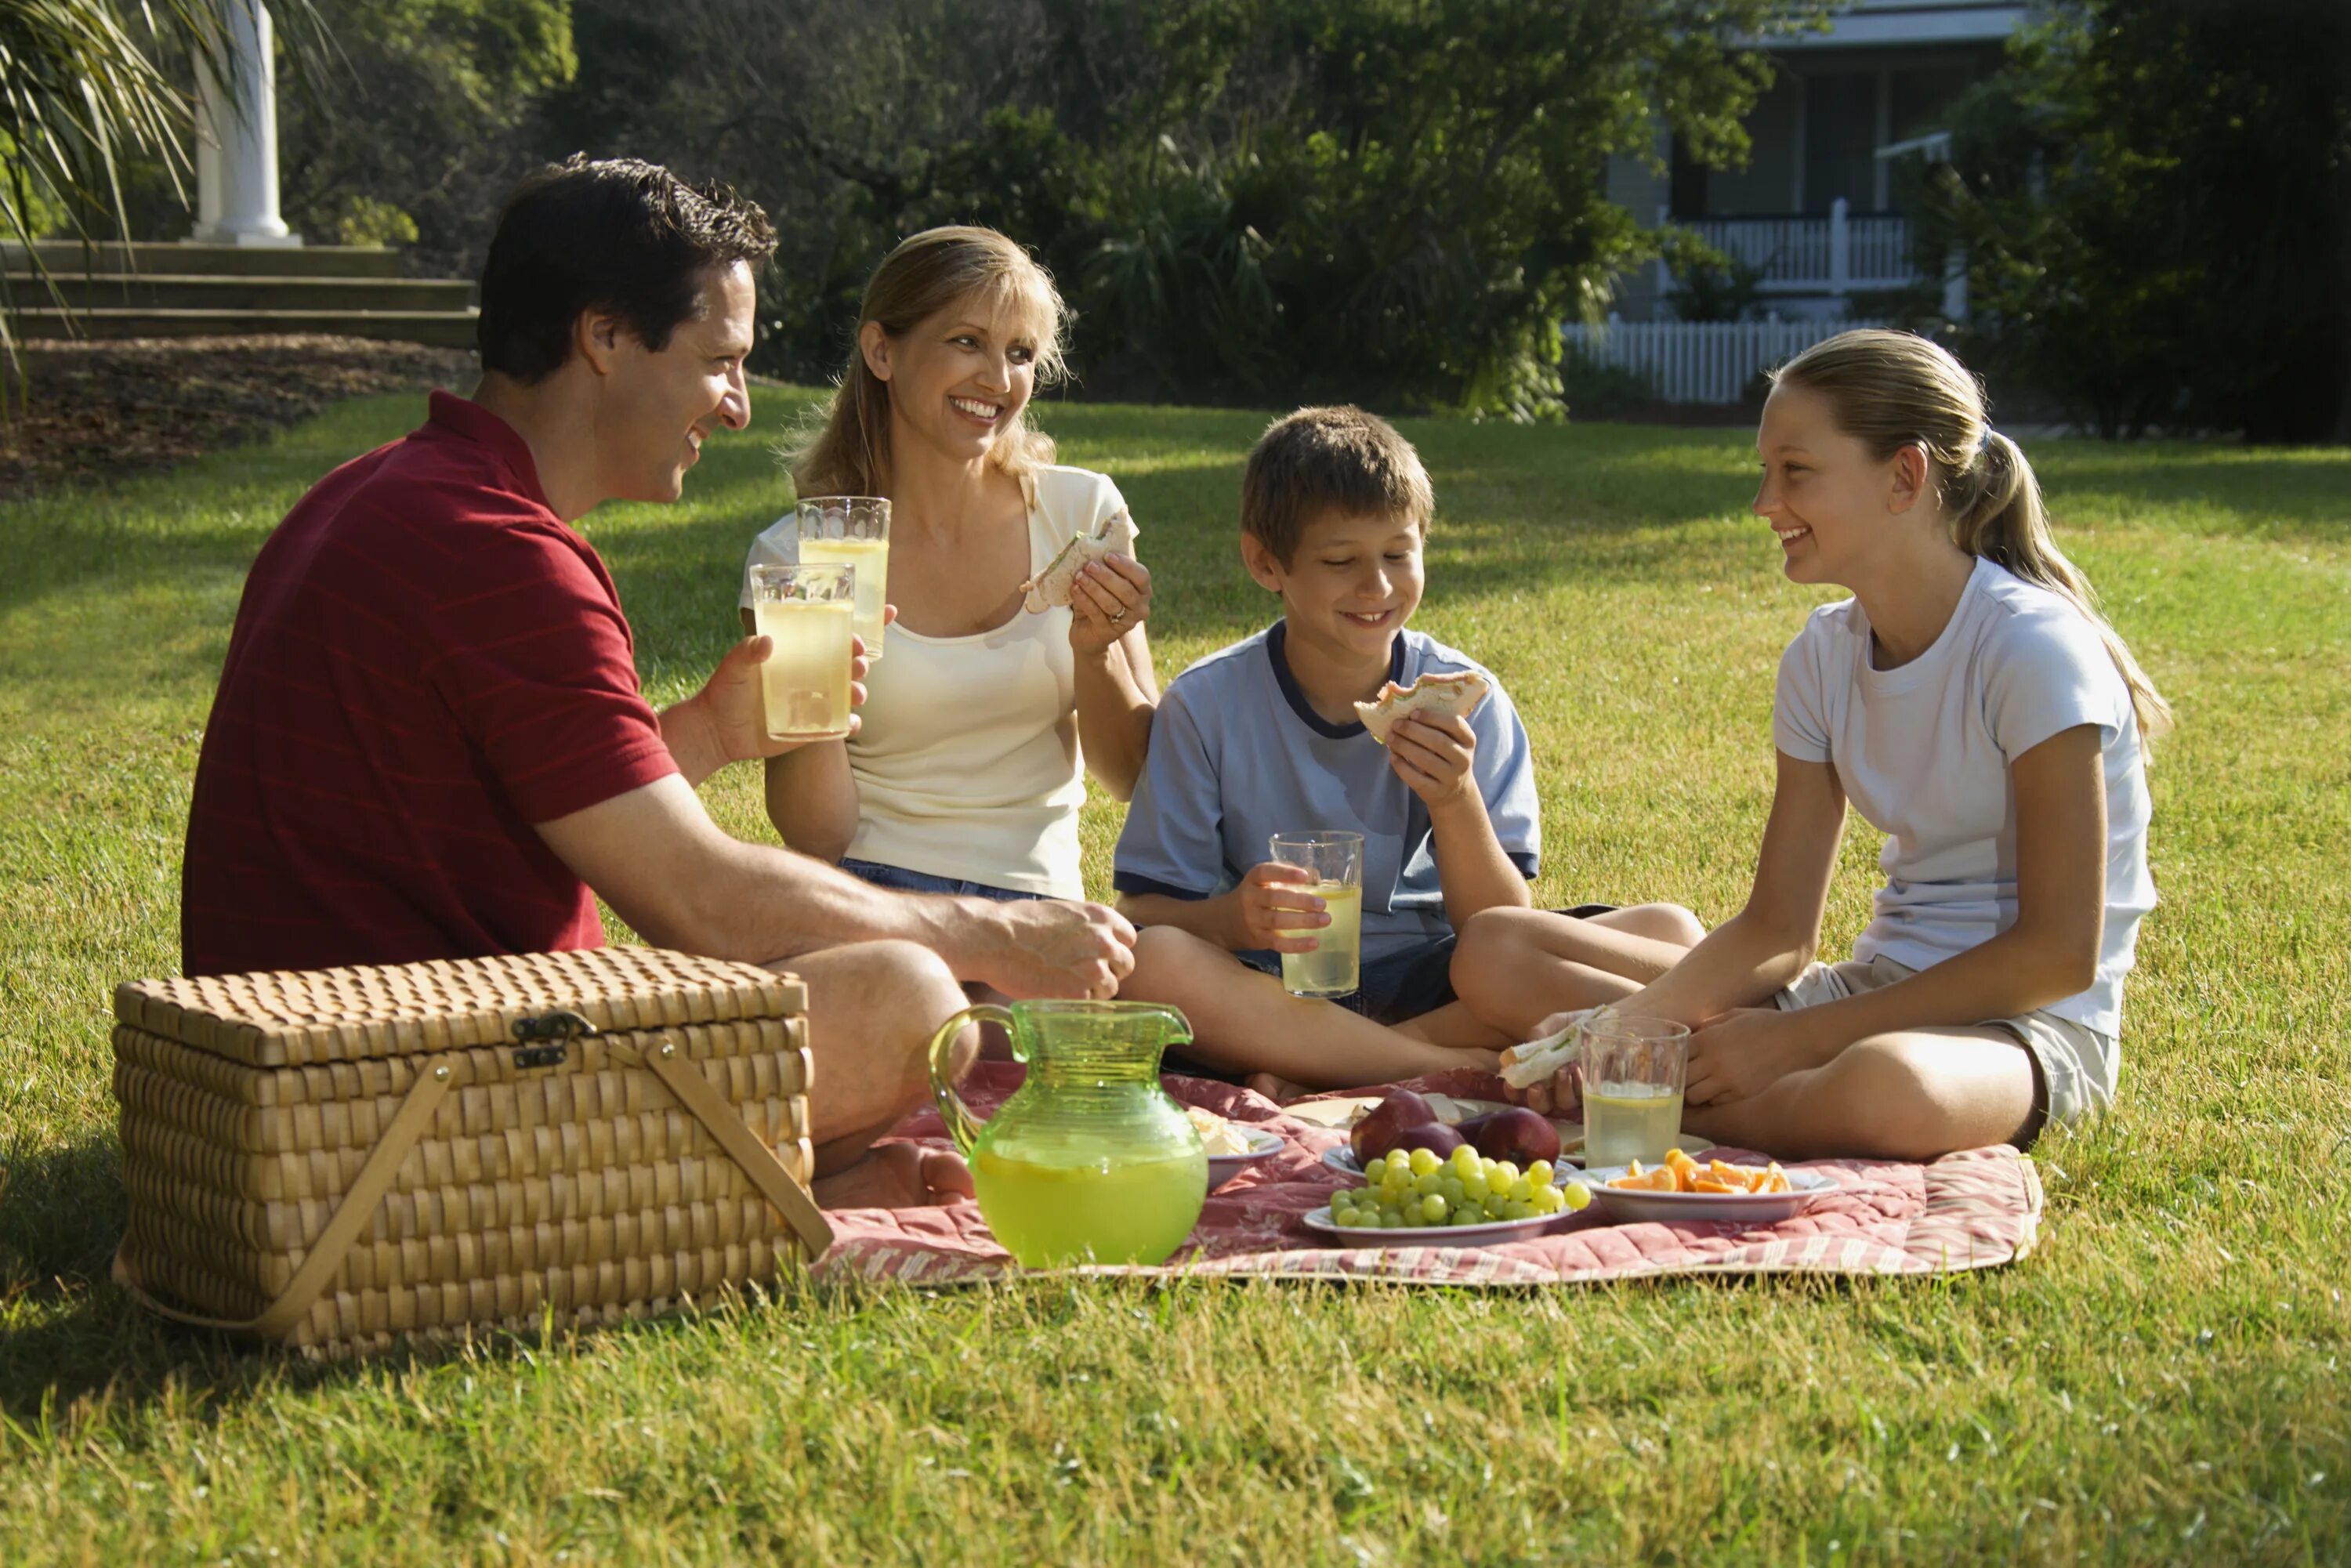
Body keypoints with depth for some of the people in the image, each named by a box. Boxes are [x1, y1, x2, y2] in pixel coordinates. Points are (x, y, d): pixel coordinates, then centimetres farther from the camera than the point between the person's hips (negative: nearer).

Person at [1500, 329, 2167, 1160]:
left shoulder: (2033, 647, -16)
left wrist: (1796, 1038, -20)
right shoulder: (1825, 655, 6)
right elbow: (1776, 931, 5)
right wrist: (1618, 1026, -15)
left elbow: (2060, 952, -19)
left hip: (2034, 1022, -6)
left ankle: (1671, 1114, -17)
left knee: (1887, 1086, -44)